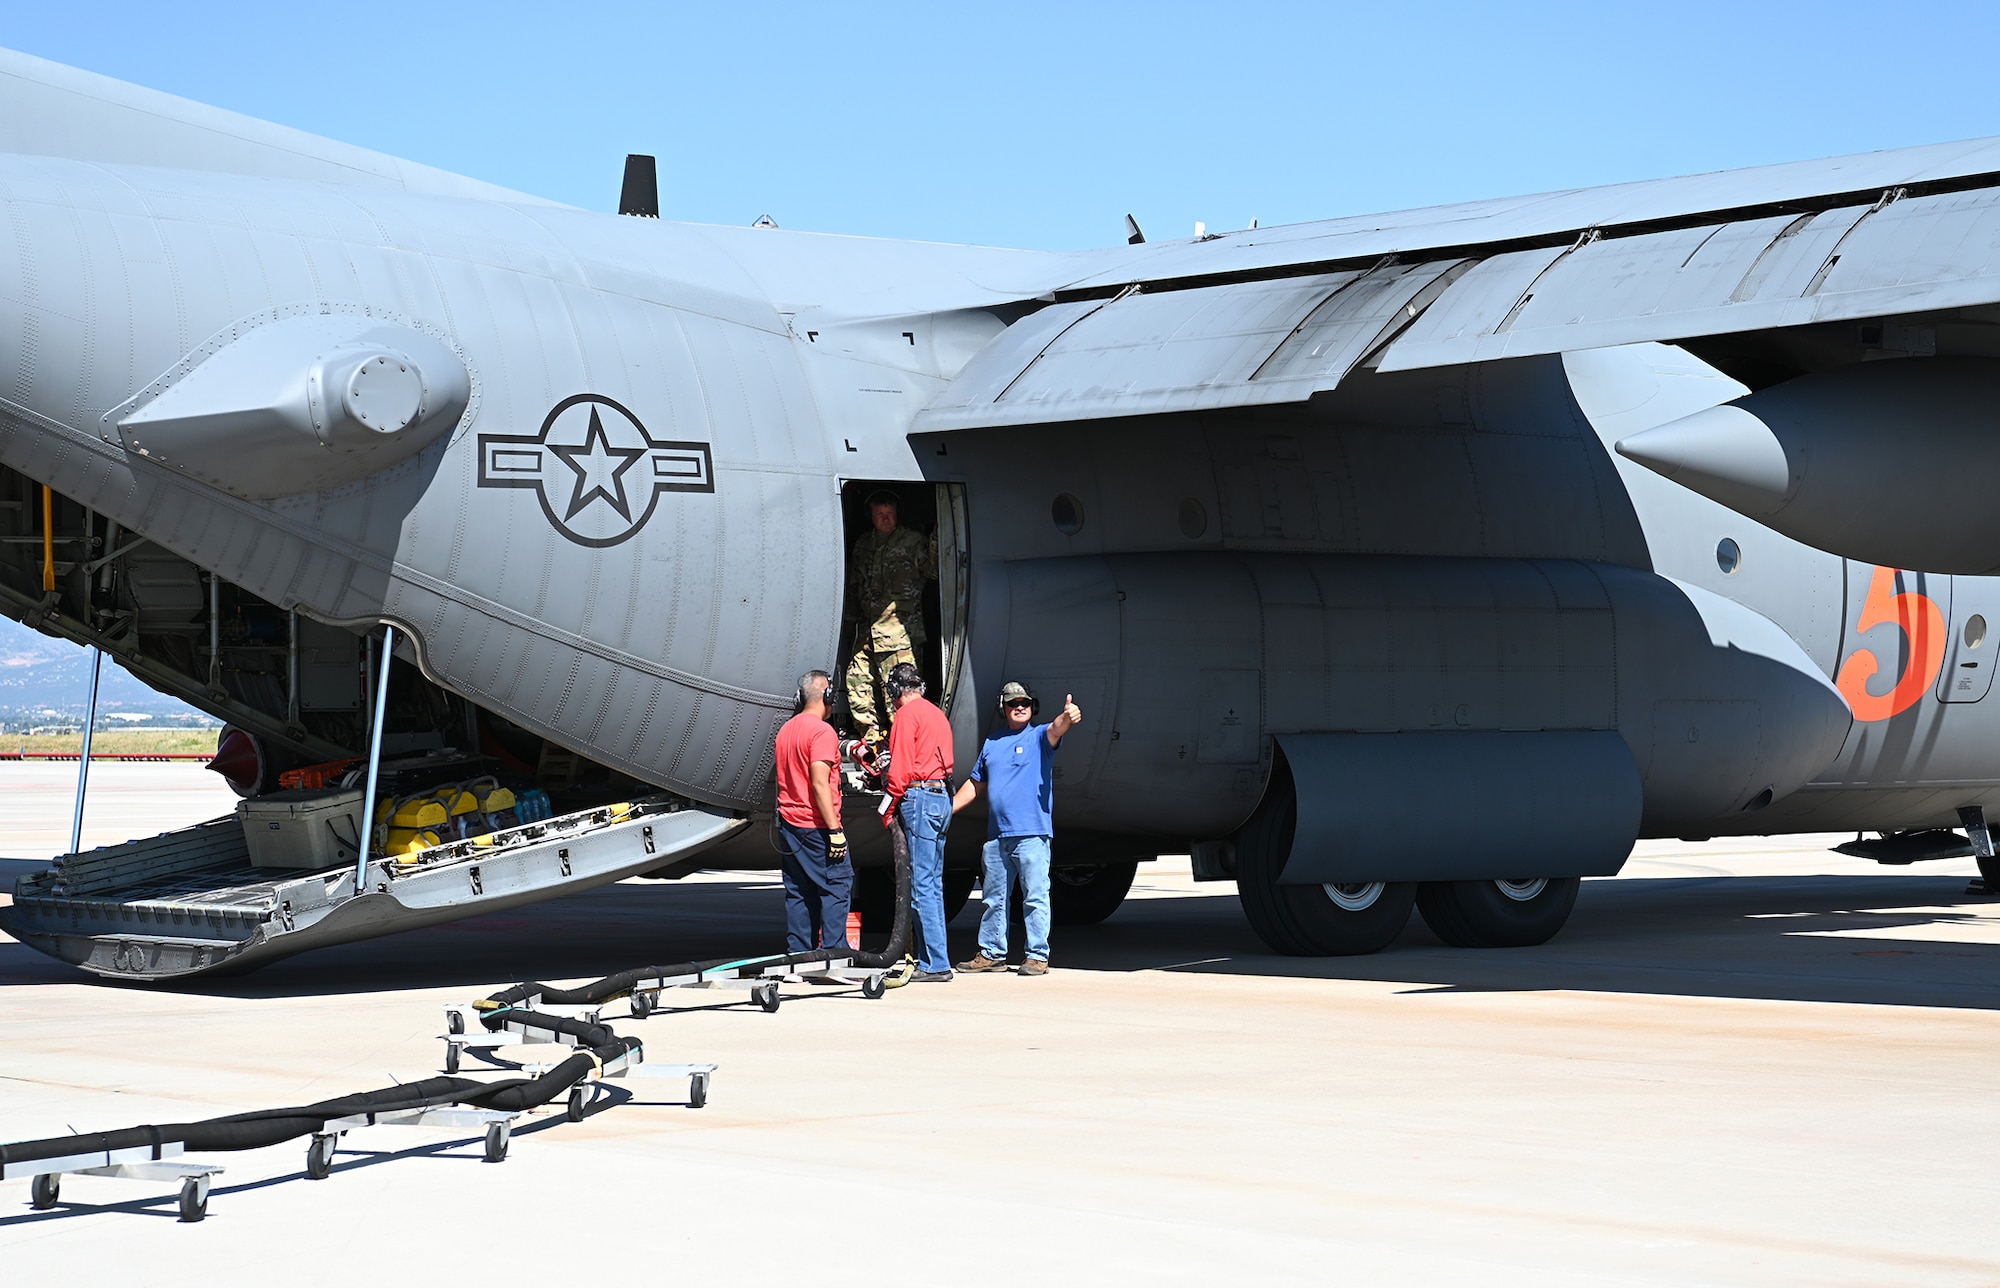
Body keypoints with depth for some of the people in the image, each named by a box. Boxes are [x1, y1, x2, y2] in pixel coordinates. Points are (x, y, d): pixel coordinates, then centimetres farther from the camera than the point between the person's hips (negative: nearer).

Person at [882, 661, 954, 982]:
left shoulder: (907, 714, -6)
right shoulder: (937, 714, 20)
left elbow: (901, 769, -12)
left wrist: (888, 810, -5)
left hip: (919, 797, -9)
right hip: (942, 797, 9)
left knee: (921, 885, -9)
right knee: (934, 884, 12)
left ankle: (935, 965, -12)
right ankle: (933, 960, 13)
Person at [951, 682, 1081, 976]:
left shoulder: (1039, 736, 4)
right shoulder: (992, 744, 19)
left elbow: (1056, 729, -20)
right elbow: (975, 784, 25)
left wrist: (1068, 717, -43)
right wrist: (946, 810, 20)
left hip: (1032, 833, -6)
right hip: (997, 835, 6)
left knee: (1035, 897, -6)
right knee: (993, 898, 11)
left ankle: (1037, 955, -2)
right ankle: (991, 954, 20)